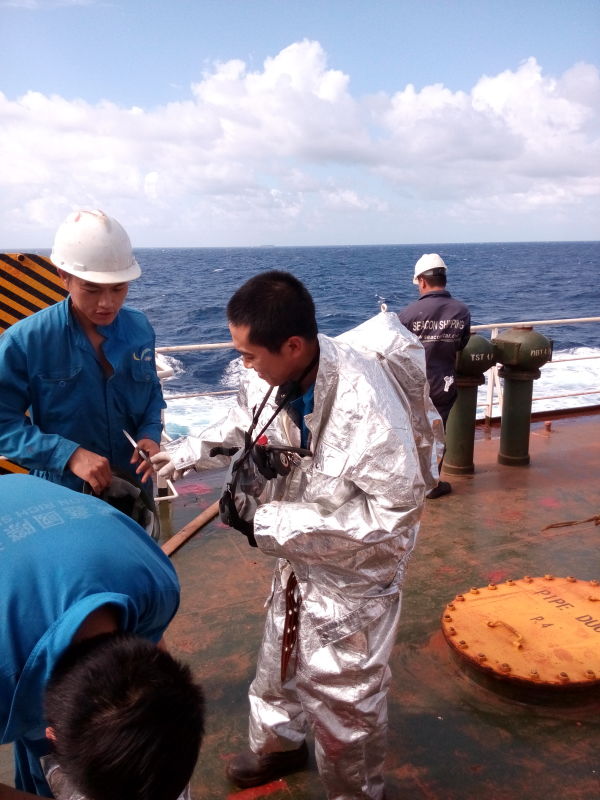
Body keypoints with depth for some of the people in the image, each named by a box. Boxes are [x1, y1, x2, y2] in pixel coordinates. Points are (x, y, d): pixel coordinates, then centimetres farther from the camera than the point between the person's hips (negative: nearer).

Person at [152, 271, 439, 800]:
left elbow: (394, 510, -29)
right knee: (280, 658, 27)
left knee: (344, 693, 13)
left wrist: (274, 522, -29)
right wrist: (181, 455, -2)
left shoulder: (366, 404, -35)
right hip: (297, 558, 7)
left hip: (354, 570, -7)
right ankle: (277, 745, 57)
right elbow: (243, 426, 8)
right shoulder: (271, 377, -15)